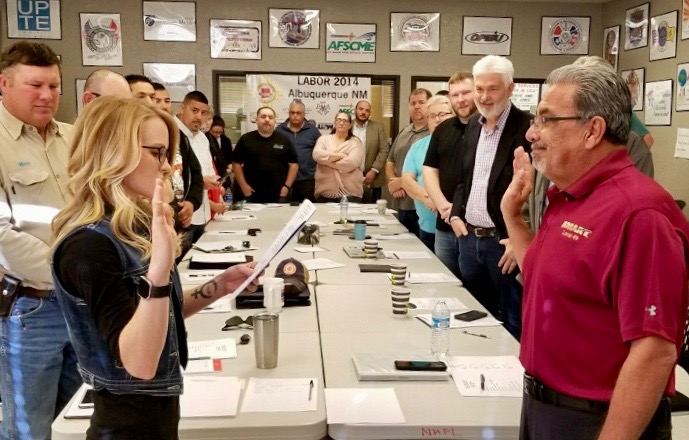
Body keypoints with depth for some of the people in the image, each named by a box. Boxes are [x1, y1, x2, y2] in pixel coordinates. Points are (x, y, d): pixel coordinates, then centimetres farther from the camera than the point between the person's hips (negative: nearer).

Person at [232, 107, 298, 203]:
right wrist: (244, 186, -3)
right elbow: (236, 163, 5)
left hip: (278, 196, 1)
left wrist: (287, 186, -2)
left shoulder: (284, 141, 5)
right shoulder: (246, 139, 4)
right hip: (252, 195, 0)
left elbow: (293, 164, 7)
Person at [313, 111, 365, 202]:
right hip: (324, 192, 2)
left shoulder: (355, 142, 3)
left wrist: (327, 160, -7)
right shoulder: (324, 139, 11)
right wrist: (340, 155, -14)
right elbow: (317, 155, -10)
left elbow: (351, 163, -14)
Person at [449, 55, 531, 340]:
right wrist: (456, 215, 6)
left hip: (505, 242, -7)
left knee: (513, 324, 7)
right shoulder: (473, 125, 11)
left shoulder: (526, 127, -13)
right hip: (469, 238, 7)